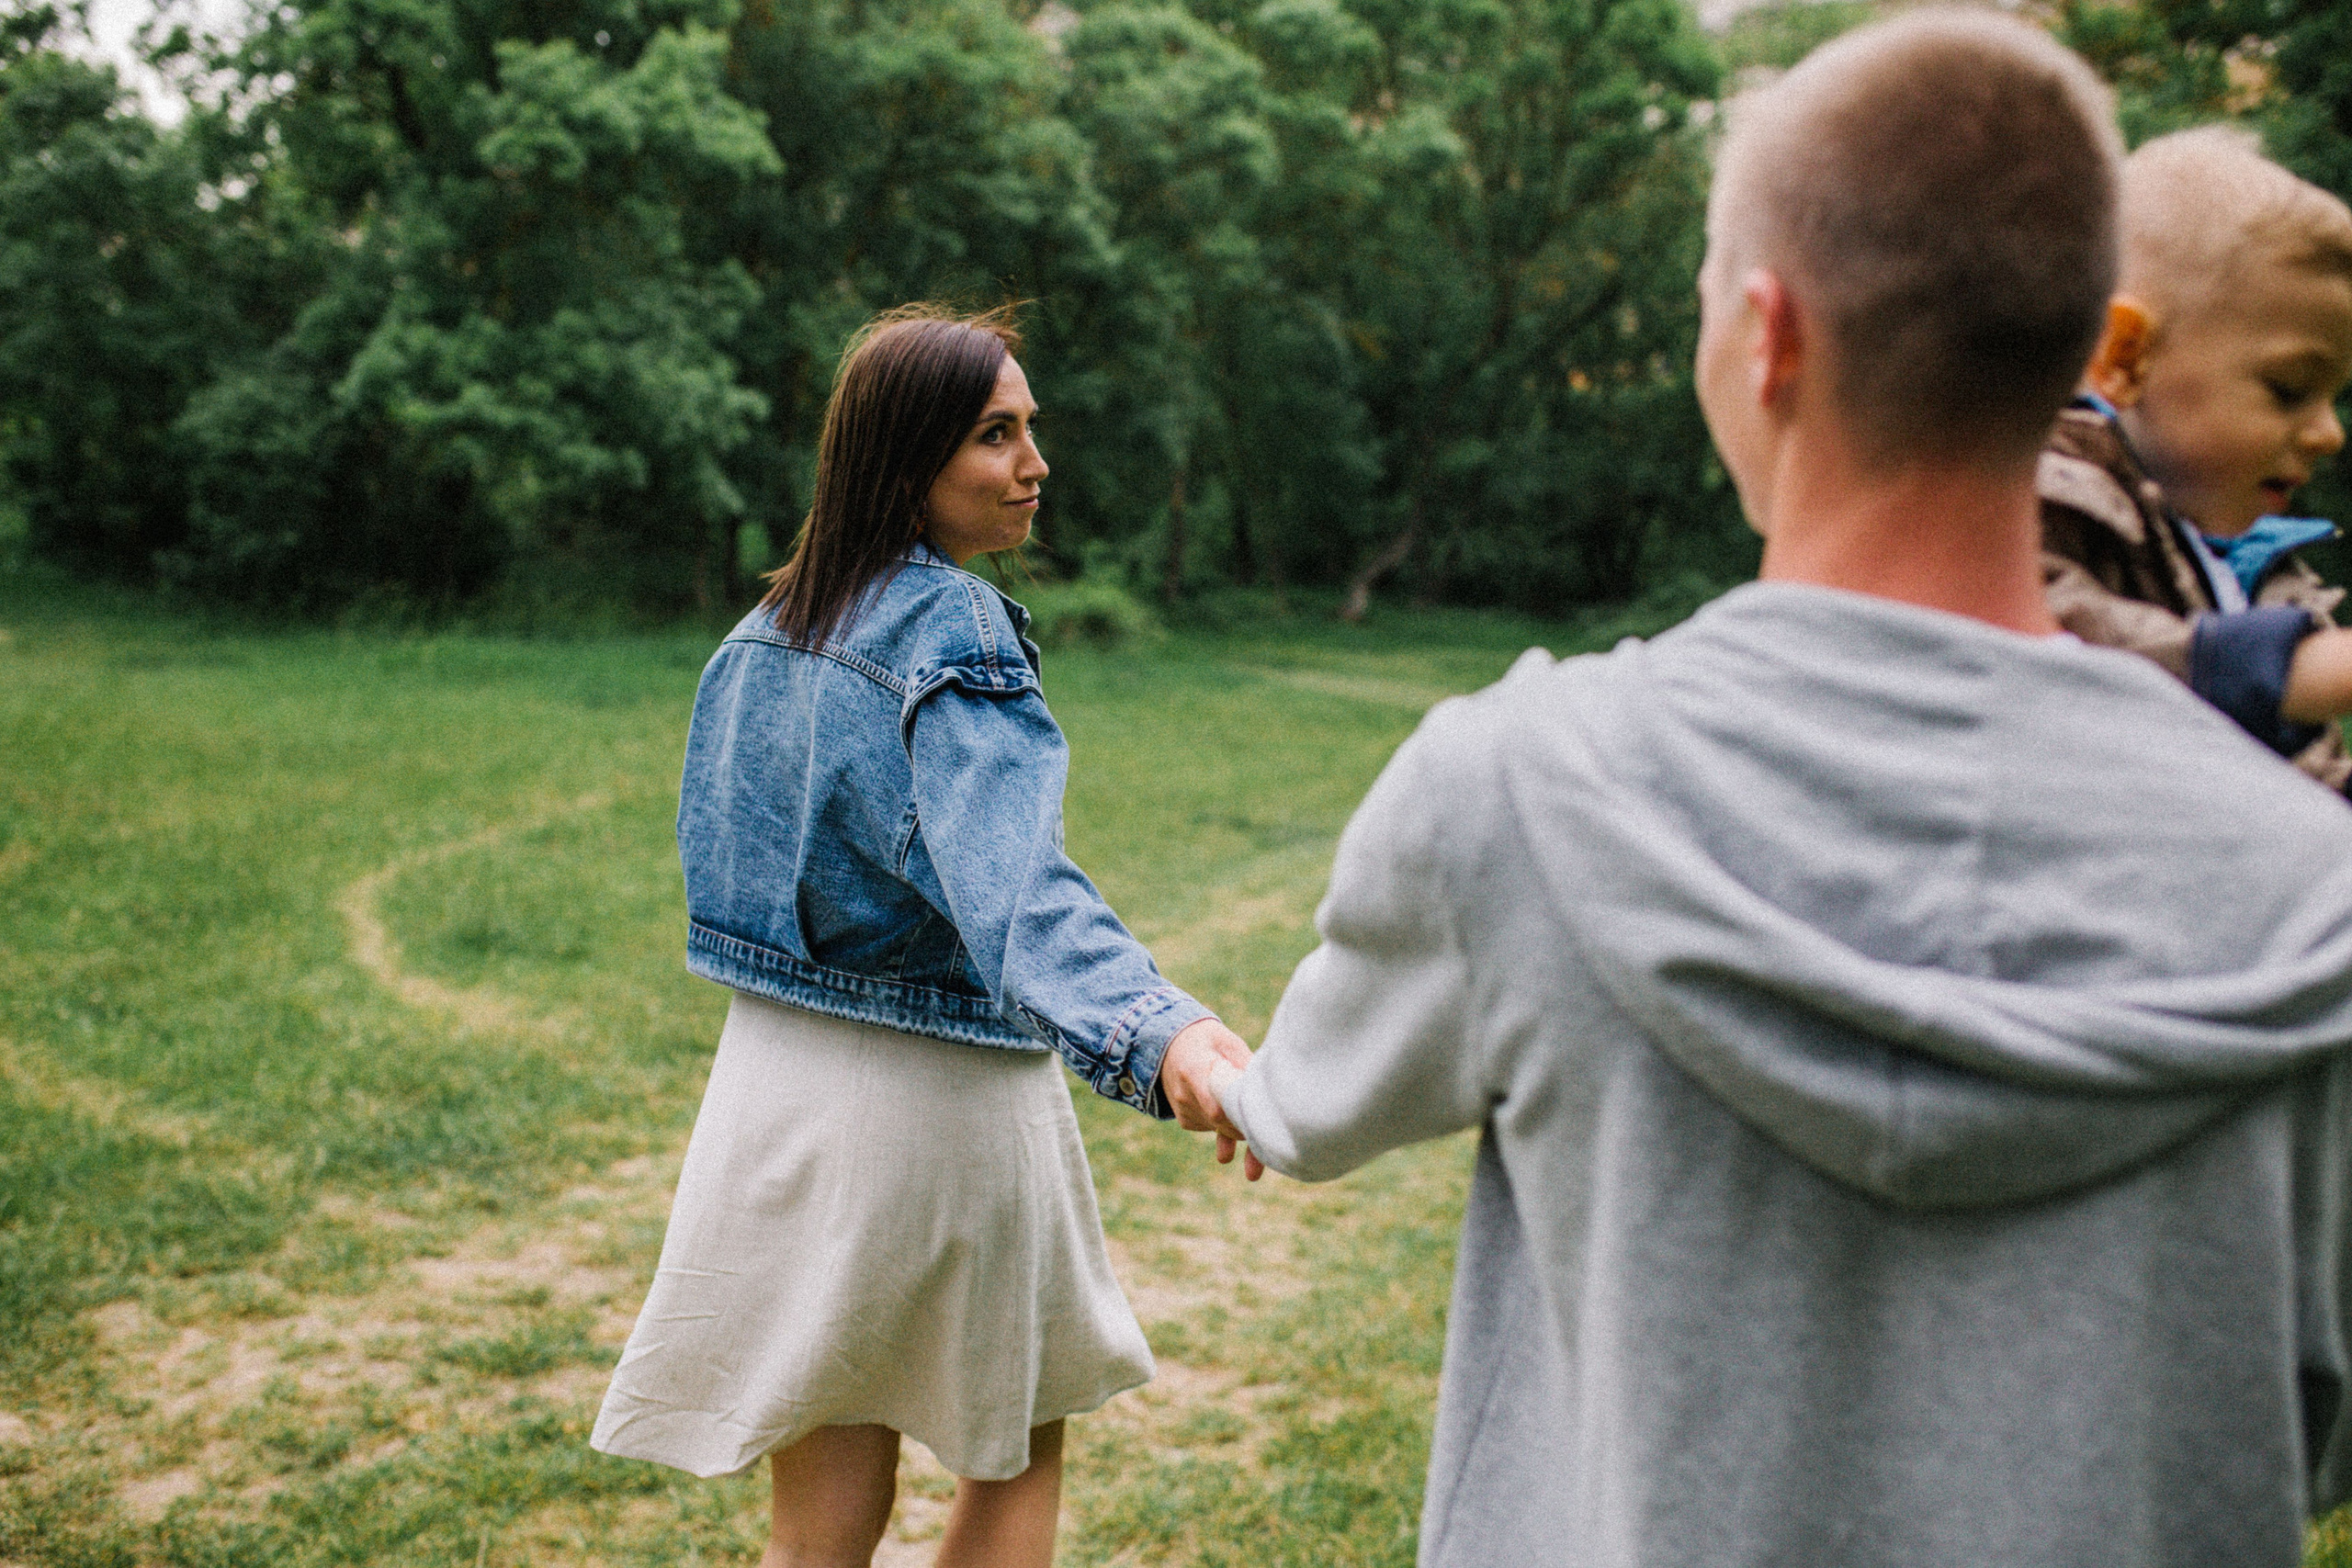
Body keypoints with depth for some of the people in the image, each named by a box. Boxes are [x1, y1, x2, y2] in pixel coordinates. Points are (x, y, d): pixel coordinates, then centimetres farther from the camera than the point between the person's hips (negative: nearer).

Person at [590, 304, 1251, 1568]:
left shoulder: (768, 632, 6)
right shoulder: (954, 635, -18)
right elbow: (1013, 879, -35)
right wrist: (1159, 1028, -51)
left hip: (779, 1081, 6)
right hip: (937, 1095, -6)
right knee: (1016, 1459, 18)